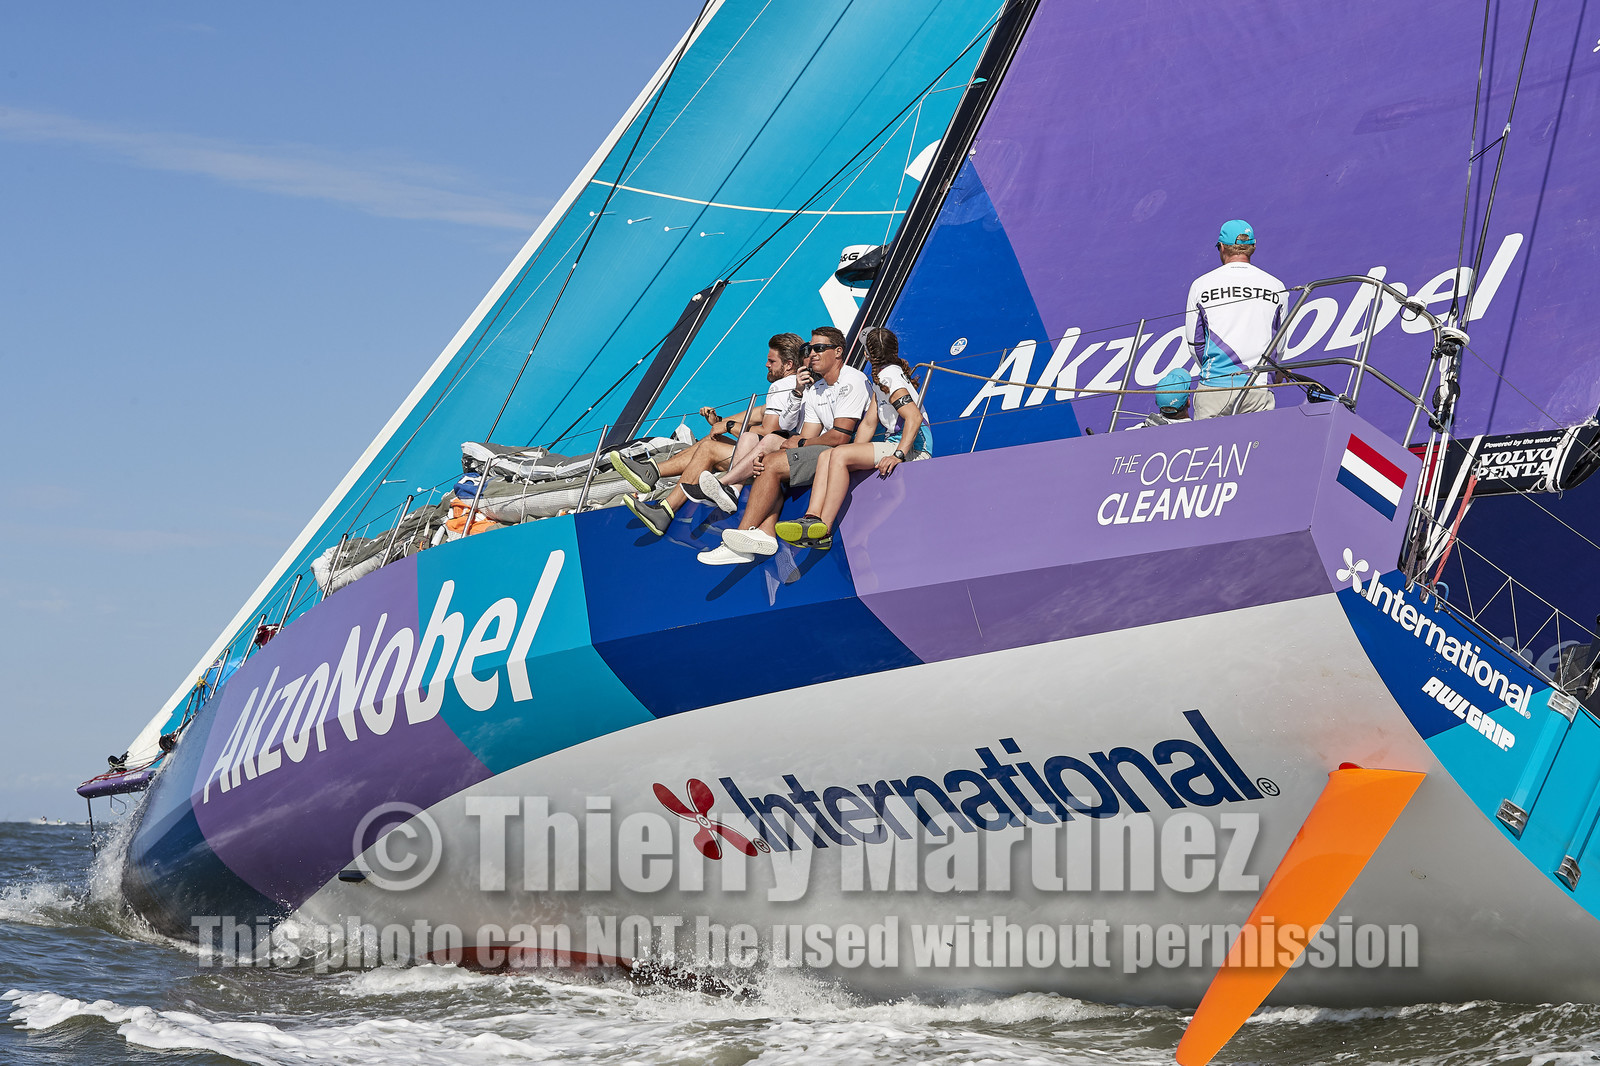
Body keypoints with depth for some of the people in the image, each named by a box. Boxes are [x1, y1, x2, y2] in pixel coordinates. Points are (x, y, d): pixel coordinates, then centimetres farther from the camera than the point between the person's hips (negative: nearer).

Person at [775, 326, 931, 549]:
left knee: (840, 454, -24)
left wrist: (898, 455, -31)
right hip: (896, 445, 10)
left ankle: (824, 529, -27)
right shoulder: (880, 377, 21)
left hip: (913, 451, -10)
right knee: (828, 455, -3)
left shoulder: (889, 376, -11)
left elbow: (915, 417, -23)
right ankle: (813, 518, -21)